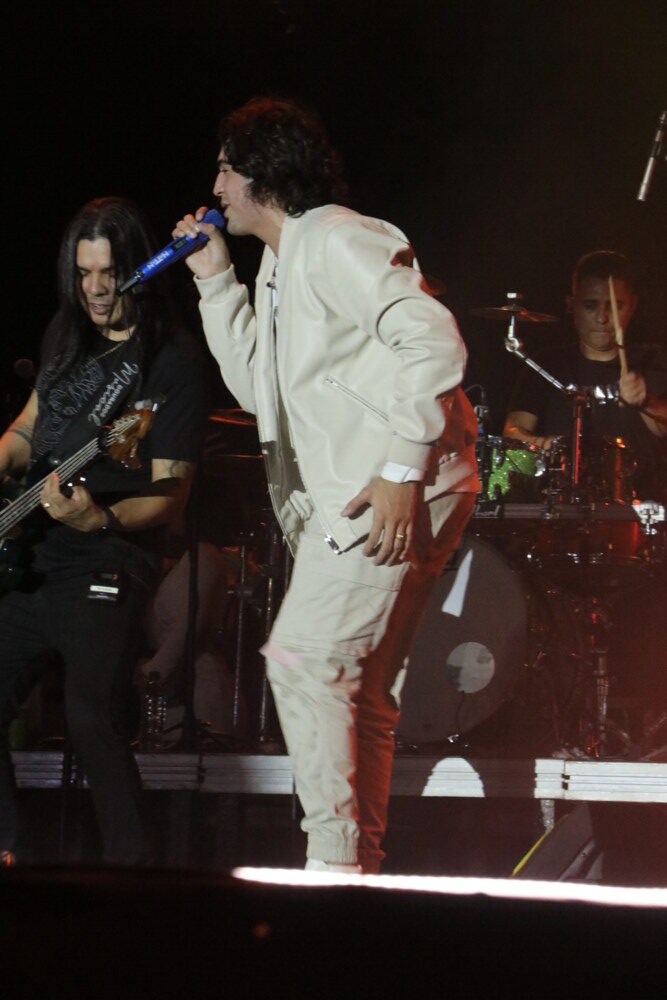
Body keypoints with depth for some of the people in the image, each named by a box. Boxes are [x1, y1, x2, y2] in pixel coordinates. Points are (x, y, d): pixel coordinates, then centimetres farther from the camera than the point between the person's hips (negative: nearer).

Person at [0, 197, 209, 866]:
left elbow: (169, 497, -13)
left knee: (93, 725, -17)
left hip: (103, 571, -7)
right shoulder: (66, 336, 13)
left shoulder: (174, 363, -9)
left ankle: (130, 872, -6)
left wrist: (99, 518, -31)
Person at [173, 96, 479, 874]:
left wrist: (401, 468, -25)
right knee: (353, 690, 11)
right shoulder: (279, 268, 22)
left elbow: (432, 341, -20)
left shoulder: (338, 241, -9)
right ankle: (359, 868, 17)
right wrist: (215, 281, 18)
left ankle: (334, 857, -14)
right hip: (342, 496, 11)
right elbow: (256, 384, 24)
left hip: (396, 489, -11)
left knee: (301, 658, -15)